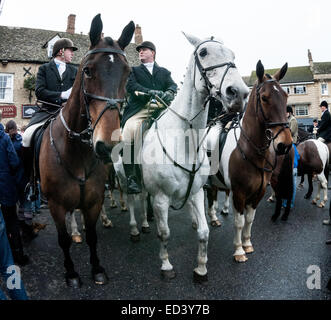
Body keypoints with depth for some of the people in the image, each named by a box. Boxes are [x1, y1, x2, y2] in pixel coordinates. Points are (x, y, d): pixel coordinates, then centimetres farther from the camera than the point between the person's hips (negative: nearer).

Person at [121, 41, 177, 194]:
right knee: (126, 140, -25)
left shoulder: (164, 72, 29)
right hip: (138, 111, -1)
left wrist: (169, 93, -16)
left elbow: (173, 85, 11)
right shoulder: (134, 70, 25)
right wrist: (150, 92, -15)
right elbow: (130, 86, 3)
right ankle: (132, 179, -18)